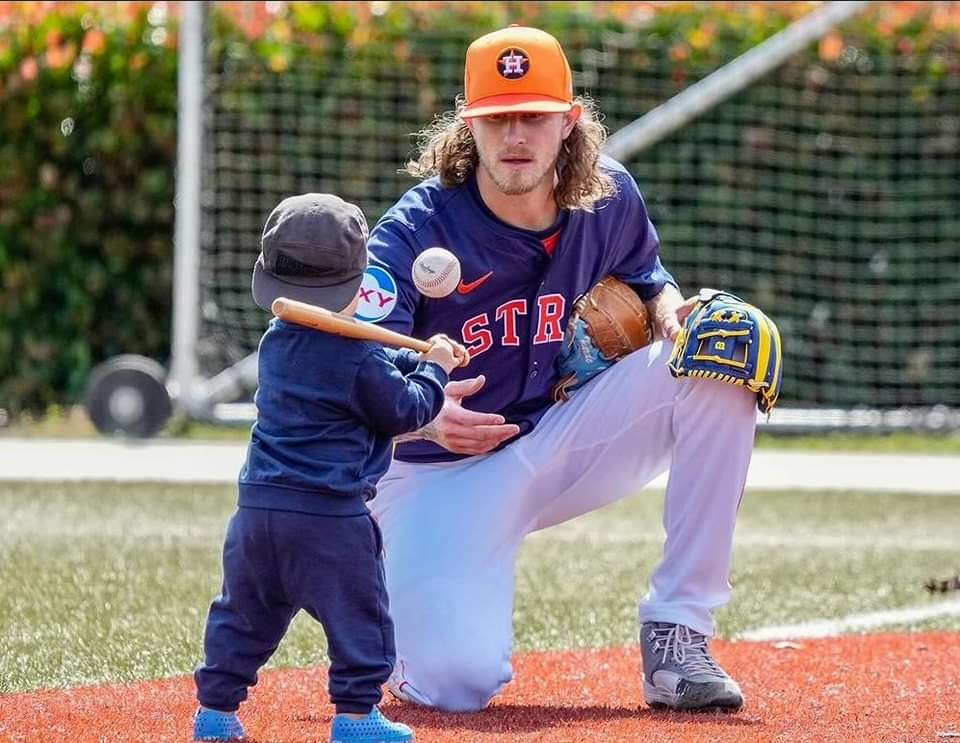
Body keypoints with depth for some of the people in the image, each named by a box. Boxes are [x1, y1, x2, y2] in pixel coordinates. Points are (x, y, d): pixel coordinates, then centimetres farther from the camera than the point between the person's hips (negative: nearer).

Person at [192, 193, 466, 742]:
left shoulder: (278, 341, 12)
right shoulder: (357, 358, -13)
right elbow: (405, 411, -3)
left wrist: (417, 360, 16)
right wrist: (433, 369, 10)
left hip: (258, 506, 7)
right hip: (329, 514, -7)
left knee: (246, 611, 16)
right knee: (357, 613, 4)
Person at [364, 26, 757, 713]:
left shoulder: (610, 199, -5)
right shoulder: (415, 232, -19)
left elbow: (643, 280, 16)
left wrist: (669, 308, -9)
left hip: (559, 443, 4)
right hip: (441, 474, -4)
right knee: (459, 682, -26)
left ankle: (678, 635, -14)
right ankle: (405, 609, 18)